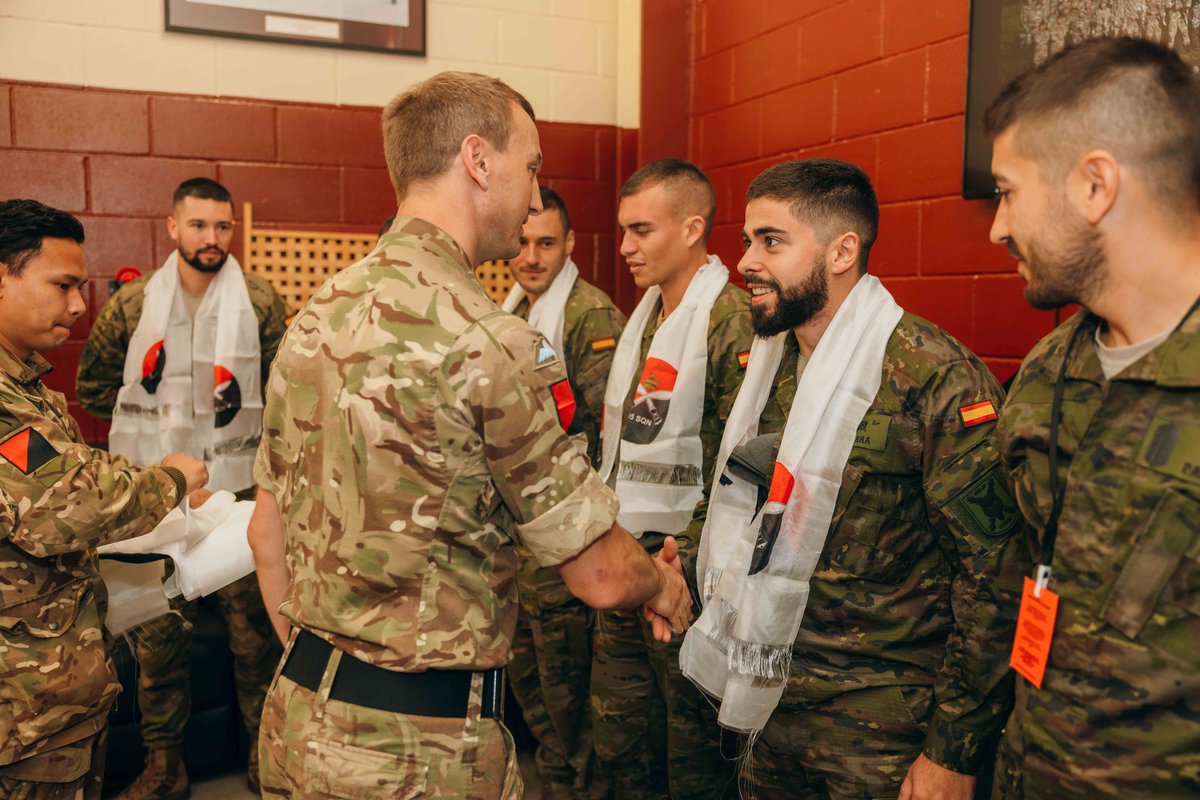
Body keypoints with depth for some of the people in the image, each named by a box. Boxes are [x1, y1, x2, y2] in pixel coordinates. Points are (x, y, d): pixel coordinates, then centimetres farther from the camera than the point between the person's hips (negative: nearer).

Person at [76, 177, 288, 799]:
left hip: (239, 486, -1)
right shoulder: (132, 303, 3)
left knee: (254, 624, 6)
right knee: (158, 629, 8)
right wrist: (146, 423, 5)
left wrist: (247, 420, -12)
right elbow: (93, 383, 13)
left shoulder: (260, 303, -2)